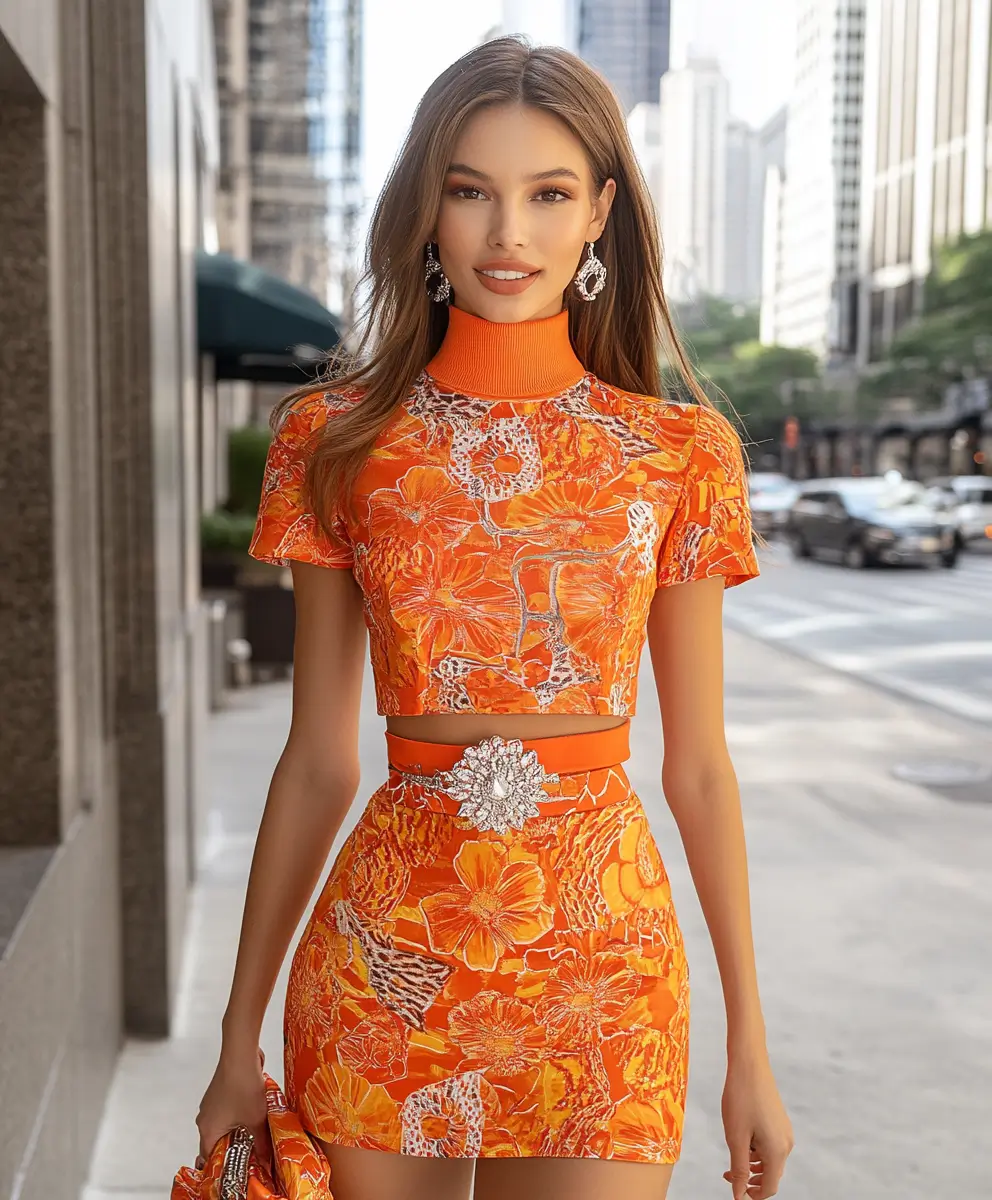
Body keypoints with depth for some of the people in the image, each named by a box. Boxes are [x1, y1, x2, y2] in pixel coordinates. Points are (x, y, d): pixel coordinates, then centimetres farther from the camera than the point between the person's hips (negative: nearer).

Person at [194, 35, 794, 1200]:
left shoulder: (682, 450, -1)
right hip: (385, 960, 1)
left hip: (603, 966, 0)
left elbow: (698, 767, 3)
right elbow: (317, 761, 3)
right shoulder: (339, 438, -1)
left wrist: (749, 1048, 5)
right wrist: (239, 1038, 5)